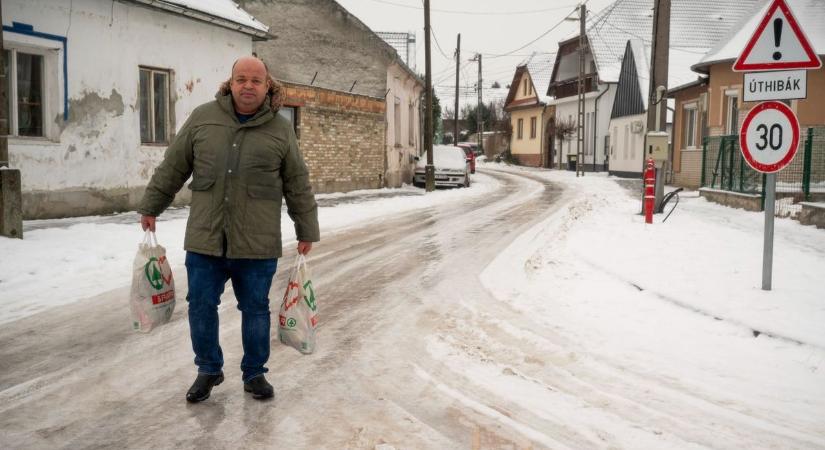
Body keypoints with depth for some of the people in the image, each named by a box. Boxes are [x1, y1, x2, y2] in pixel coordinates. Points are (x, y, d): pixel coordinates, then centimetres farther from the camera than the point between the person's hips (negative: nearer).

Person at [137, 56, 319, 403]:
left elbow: (297, 185, 6)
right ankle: (208, 370, 29)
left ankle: (254, 373, 27)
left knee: (255, 310, 10)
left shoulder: (280, 129, 1)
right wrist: (151, 207, 13)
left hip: (257, 244, -1)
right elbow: (173, 167, 10)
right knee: (201, 307, 9)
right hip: (204, 240, 1)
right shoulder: (202, 117, 3)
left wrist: (307, 231, 7)